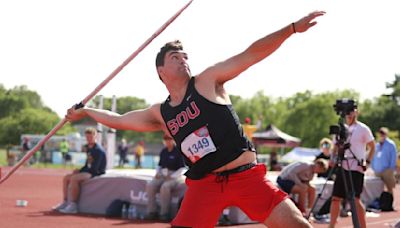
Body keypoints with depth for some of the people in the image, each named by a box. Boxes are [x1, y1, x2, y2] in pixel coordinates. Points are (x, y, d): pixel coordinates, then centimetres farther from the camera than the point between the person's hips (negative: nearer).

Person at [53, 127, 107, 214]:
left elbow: (94, 168, -20)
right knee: (66, 178, 4)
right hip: (89, 172, 10)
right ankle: (65, 202, 4)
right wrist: (80, 170, 1)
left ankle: (73, 206, -29)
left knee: (74, 178, -30)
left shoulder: (98, 150, -16)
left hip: (96, 173, -10)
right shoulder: (89, 148, 14)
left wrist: (80, 171, -15)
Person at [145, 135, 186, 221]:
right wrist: (157, 173, 1)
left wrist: (171, 177, -19)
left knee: (165, 187, -36)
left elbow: (182, 168, -8)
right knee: (150, 186, -22)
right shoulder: (163, 151, 14)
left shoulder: (178, 152, -5)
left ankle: (164, 213, -28)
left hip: (175, 177, -6)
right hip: (162, 175, 6)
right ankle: (152, 212, -21)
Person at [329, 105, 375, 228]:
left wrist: (367, 162, -7)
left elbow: (372, 147, 3)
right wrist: (333, 159, 1)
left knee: (355, 199, -14)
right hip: (342, 168, 6)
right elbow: (335, 148, 18)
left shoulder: (363, 129, -3)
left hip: (356, 169, -6)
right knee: (335, 198, 6)